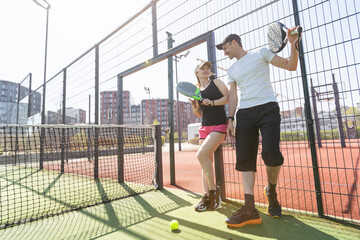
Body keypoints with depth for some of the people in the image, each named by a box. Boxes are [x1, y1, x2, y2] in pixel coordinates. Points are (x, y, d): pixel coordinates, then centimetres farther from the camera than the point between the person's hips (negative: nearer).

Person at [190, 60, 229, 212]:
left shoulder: (216, 82, 7)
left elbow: (228, 97, -3)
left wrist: (212, 102, -16)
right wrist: (194, 105, -1)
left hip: (219, 125, -5)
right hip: (204, 127, 6)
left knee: (201, 154, -21)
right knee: (206, 160, 2)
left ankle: (214, 189, -5)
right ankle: (208, 197, 8)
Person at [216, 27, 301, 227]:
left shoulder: (261, 53, 13)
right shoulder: (232, 70, 24)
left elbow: (291, 66, 10)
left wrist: (293, 44, -7)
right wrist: (230, 119, 7)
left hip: (267, 107, -4)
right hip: (244, 113, 4)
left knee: (270, 153, -21)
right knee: (244, 159, -8)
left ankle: (271, 190, 10)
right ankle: (250, 210, -4)